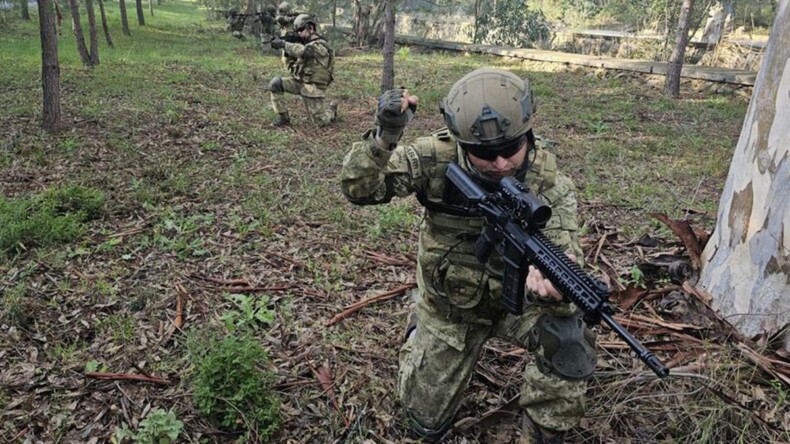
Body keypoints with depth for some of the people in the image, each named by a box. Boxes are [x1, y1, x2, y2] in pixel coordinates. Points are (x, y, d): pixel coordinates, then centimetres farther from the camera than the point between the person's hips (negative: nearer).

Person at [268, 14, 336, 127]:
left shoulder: (320, 46, -15)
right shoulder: (305, 44, 11)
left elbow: (302, 51, -34)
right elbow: (292, 58, 9)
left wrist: (284, 44, -27)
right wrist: (286, 49, -11)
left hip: (313, 87, -7)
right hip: (299, 81, 7)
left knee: (321, 121, -5)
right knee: (275, 84, -14)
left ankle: (332, 110, 31)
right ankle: (283, 117, -5)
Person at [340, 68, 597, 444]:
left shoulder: (549, 183, -22)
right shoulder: (438, 158, -24)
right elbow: (358, 189, -24)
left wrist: (548, 280, -54)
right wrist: (384, 137, -44)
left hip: (517, 298, 0)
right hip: (449, 306, 0)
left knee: (570, 339, -32)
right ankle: (418, 330, 39)